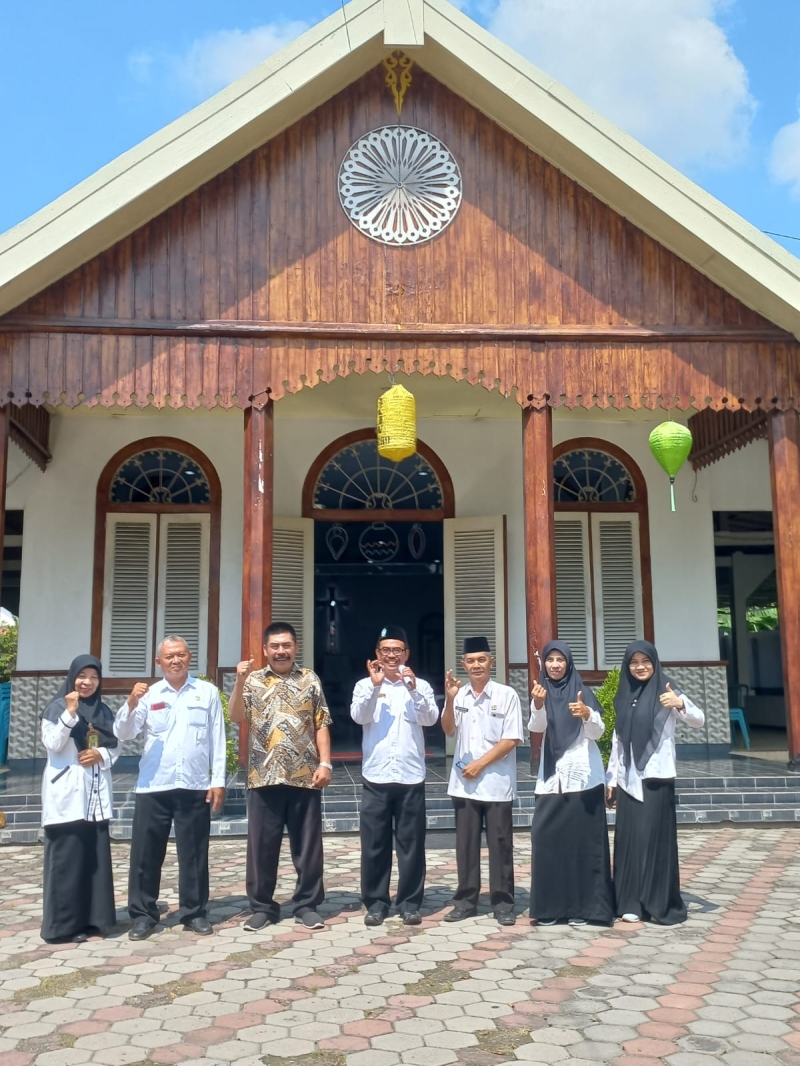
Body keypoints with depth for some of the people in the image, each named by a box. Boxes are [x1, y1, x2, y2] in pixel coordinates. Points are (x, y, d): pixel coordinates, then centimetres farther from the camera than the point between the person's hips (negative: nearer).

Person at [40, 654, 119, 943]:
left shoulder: (103, 712, 14)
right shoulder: (57, 708, -1)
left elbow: (114, 749, 14)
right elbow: (53, 745, -13)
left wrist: (101, 755, -7)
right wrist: (70, 713, -20)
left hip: (96, 793, 5)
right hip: (67, 792, -5)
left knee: (96, 856, 7)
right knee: (66, 857, -5)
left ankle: (91, 919, 15)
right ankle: (63, 923, 3)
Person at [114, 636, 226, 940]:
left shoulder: (208, 692, 5)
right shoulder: (148, 695, 6)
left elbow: (217, 739, 4)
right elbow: (123, 733, 0)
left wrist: (218, 780, 0)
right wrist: (131, 703, -17)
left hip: (195, 787, -1)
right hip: (153, 787, 1)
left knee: (194, 853, 7)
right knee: (146, 853, 5)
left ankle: (194, 912, 20)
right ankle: (143, 914, 18)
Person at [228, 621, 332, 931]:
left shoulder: (310, 680, 6)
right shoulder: (253, 680, 6)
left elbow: (321, 725, 5)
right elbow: (236, 716, -8)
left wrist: (325, 763, -4)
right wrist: (240, 681, -20)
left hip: (305, 777, 0)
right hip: (264, 777, 0)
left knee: (308, 844, 6)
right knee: (261, 845, 6)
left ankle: (306, 904, 18)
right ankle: (262, 906, 19)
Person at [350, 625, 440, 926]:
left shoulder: (420, 685, 5)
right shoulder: (365, 685, 4)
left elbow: (431, 718, -10)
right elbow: (358, 716, -12)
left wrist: (413, 689, -24)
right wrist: (374, 685, -24)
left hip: (410, 776, 0)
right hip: (376, 776, 0)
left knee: (411, 842, 6)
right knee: (374, 843, 6)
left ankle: (409, 902, 17)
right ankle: (375, 902, 17)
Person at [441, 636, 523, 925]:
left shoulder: (507, 695, -4)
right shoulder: (459, 696, 6)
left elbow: (511, 740, -7)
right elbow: (449, 730, -5)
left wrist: (480, 764, -10)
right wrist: (449, 699, -20)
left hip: (496, 783, -3)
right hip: (463, 783, 3)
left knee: (500, 845, 4)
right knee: (466, 844, 9)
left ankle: (503, 903, 15)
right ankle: (465, 901, 19)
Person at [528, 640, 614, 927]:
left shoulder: (582, 691, 0)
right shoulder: (541, 693, 7)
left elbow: (597, 732, -8)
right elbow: (536, 727, -9)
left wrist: (586, 714, -29)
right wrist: (538, 705, -30)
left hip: (582, 774, -2)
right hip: (551, 775, 2)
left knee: (582, 838, 0)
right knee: (546, 837, -3)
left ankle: (582, 905, 8)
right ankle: (550, 905, 6)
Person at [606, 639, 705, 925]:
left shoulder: (665, 692, -5)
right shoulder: (623, 697, 10)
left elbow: (699, 721, -18)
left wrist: (681, 705, -38)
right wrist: (611, 779, 12)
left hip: (656, 778, -5)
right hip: (628, 780, 5)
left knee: (656, 838, -3)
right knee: (629, 840, 6)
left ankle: (664, 905, 7)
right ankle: (632, 902, 14)